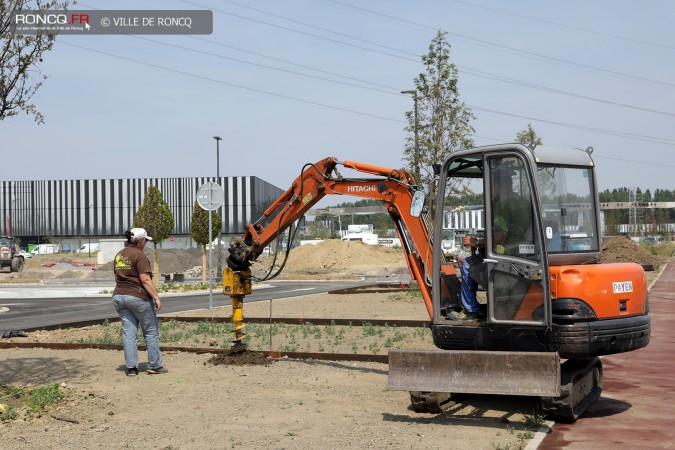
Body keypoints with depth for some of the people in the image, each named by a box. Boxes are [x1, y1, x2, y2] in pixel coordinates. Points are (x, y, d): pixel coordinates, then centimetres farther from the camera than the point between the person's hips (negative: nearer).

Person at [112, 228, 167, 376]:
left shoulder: (119, 255, 12)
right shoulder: (139, 255, -12)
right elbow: (145, 280, -18)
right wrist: (156, 297, -17)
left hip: (119, 296, 7)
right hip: (138, 297, -7)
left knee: (129, 333, 7)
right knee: (151, 332, 5)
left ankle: (131, 367, 4)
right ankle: (154, 365, 7)